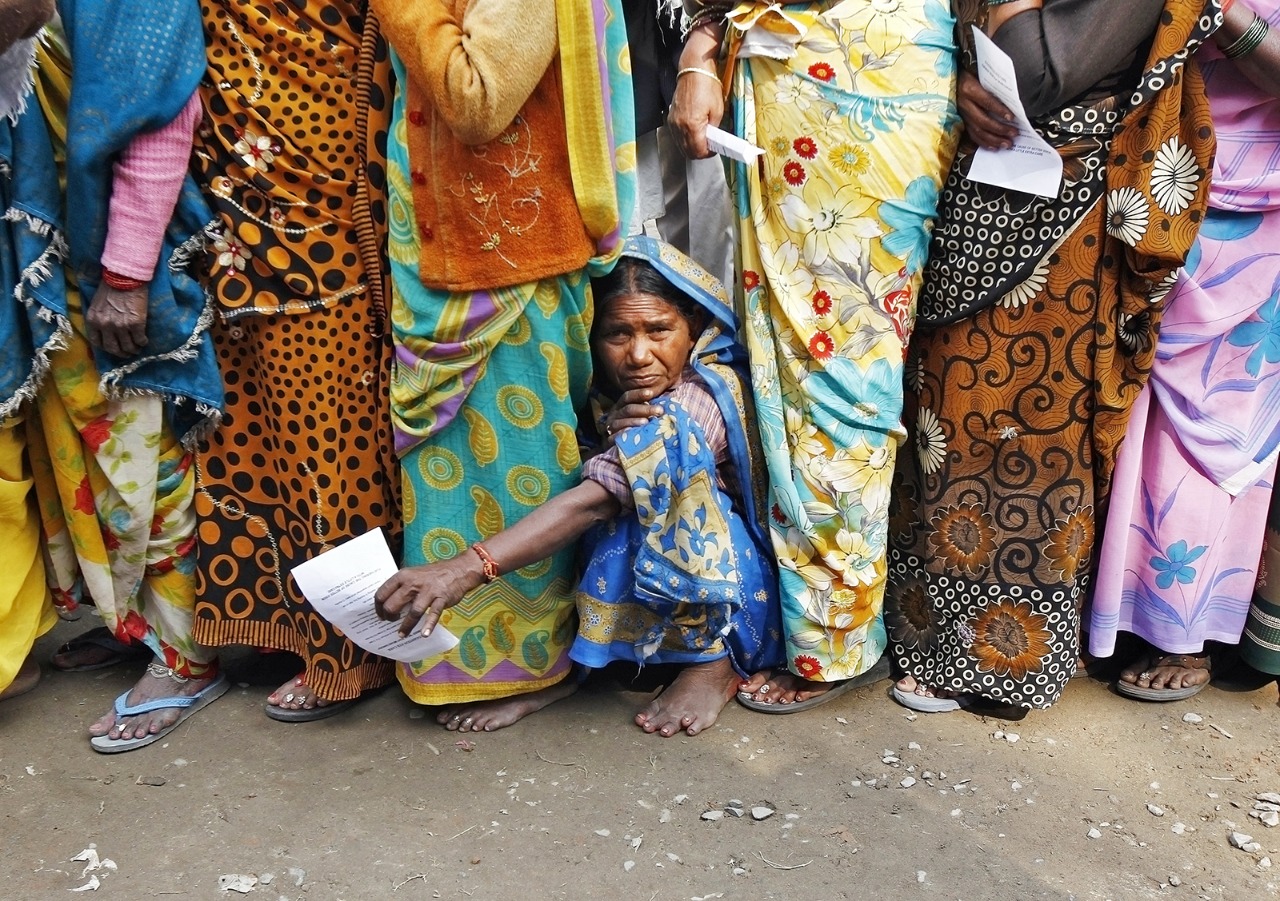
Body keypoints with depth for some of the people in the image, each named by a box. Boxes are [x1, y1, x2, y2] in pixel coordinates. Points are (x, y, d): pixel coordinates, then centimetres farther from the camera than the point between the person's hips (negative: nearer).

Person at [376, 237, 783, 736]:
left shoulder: (706, 396, -26)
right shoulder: (607, 394, -5)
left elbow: (594, 501, -37)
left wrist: (467, 568, -46)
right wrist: (614, 436, -27)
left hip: (740, 590, -6)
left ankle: (715, 662, -18)